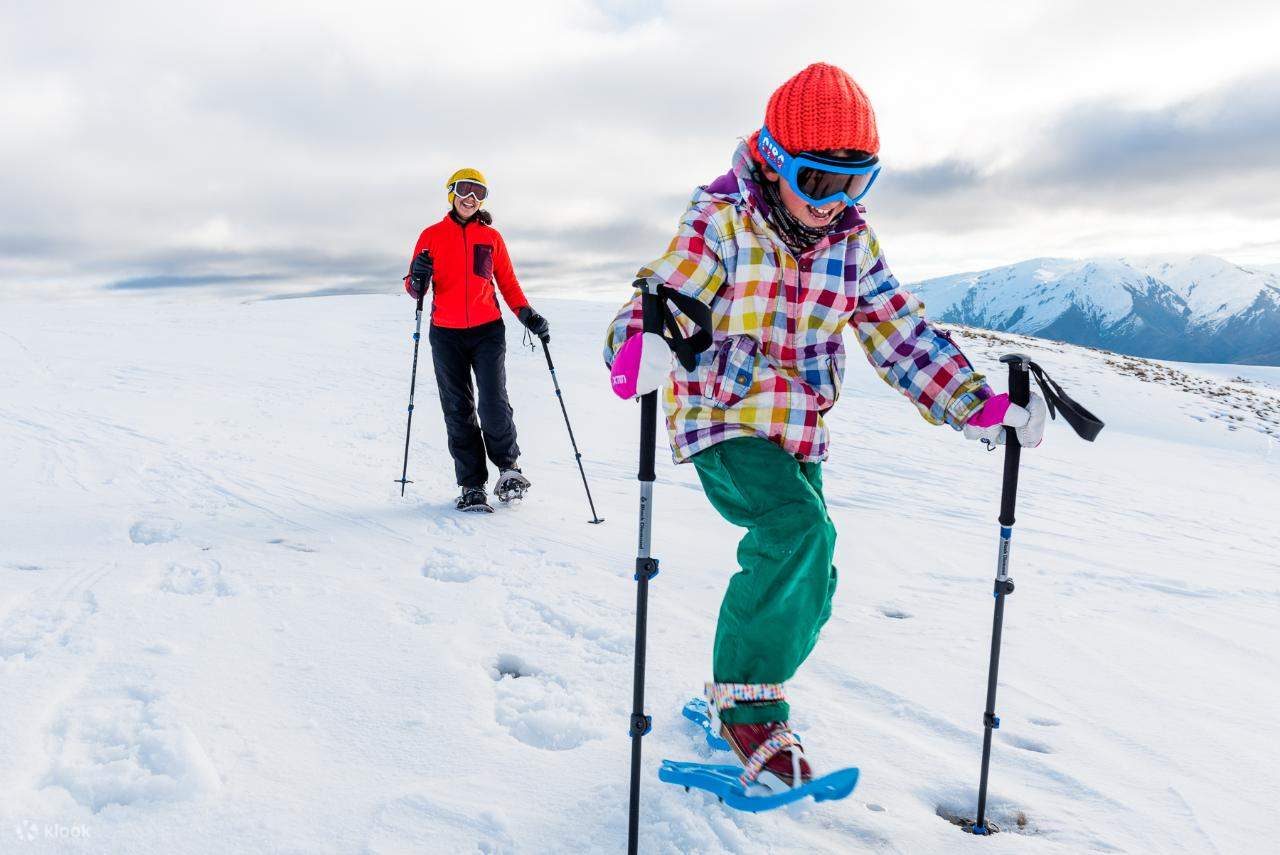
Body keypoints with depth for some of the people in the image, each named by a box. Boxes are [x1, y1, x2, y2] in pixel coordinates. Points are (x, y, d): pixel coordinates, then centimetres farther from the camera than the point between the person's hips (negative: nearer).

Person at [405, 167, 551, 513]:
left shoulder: (491, 236, 9)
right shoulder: (432, 235, 7)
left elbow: (508, 283, 14)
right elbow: (414, 289, 8)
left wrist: (528, 315, -1)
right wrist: (418, 280, -15)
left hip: (488, 330, -1)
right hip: (446, 335, 1)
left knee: (493, 404, -13)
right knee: (458, 411, 1)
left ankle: (509, 466, 12)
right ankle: (472, 486, 9)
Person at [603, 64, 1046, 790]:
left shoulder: (853, 241, 3)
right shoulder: (721, 220, -11)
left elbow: (902, 334, 5)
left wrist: (979, 404, -5)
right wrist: (641, 344, -46)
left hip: (800, 434, 6)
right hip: (724, 422, -6)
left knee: (807, 591, 9)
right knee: (800, 529, -29)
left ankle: (744, 693, 36)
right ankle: (749, 702, -10)